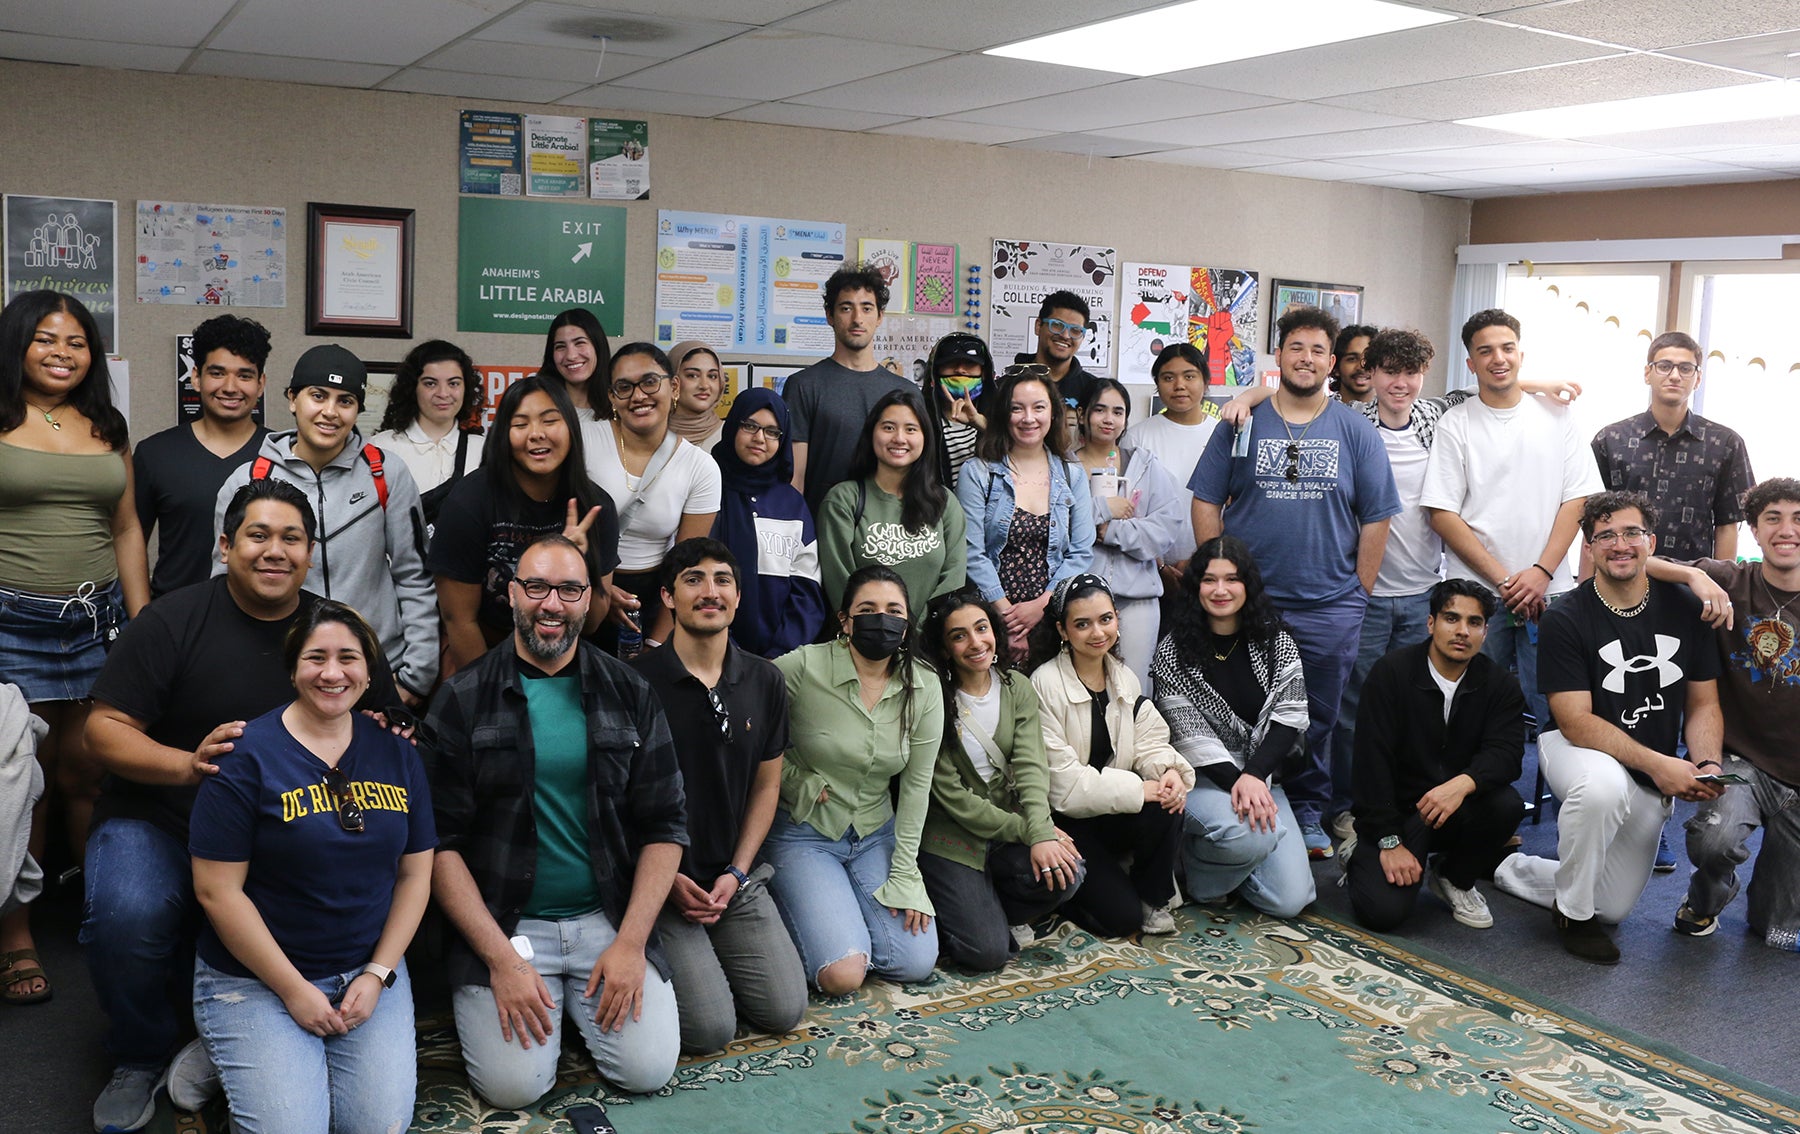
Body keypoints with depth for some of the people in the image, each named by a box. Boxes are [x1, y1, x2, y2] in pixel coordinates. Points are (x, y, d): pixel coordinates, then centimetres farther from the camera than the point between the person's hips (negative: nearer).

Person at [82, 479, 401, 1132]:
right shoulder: (173, 620, -4)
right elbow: (105, 728, -8)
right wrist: (187, 764, -27)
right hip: (158, 822, -1)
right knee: (127, 916, -32)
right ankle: (138, 1060, 2)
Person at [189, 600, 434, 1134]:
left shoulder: (396, 753, 3)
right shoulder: (248, 755, -11)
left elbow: (415, 873, 6)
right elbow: (217, 890, -12)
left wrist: (378, 974, -4)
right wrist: (294, 989, -13)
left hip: (369, 970, 3)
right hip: (255, 978, -3)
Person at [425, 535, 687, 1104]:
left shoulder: (629, 694, 2)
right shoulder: (463, 700, -3)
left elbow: (664, 826, 3)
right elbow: (441, 842, -6)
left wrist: (631, 941, -8)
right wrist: (501, 958, -14)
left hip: (609, 917, 2)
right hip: (501, 923, -2)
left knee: (649, 1068, -12)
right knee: (513, 1084, -16)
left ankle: (580, 1000, 18)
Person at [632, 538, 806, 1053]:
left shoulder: (765, 682, 3)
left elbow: (766, 785, 9)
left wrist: (737, 873, -1)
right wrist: (668, 878, -11)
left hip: (734, 880, 5)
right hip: (659, 882, -4)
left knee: (784, 1010, -4)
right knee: (711, 1028, -14)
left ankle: (712, 957, 22)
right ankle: (666, 964, 16)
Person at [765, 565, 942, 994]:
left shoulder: (923, 689, -5)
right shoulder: (803, 667, -18)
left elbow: (916, 785, -2)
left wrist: (905, 874, -5)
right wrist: (799, 784, -13)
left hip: (877, 835, 4)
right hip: (803, 834, -4)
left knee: (917, 964, -8)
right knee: (843, 974, -18)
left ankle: (836, 912, 19)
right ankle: (797, 907, 13)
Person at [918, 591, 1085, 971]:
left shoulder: (1017, 689, 2)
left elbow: (1030, 766, -10)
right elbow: (951, 795, -13)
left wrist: (1041, 833, -26)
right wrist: (1024, 830, -17)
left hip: (1010, 832, 5)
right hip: (952, 839, -4)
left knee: (1067, 873, -24)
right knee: (988, 952, -17)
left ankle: (994, 913, 4)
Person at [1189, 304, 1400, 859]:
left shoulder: (1355, 431, 4)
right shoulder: (1243, 422, 4)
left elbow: (1376, 518, 4)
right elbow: (1206, 501, 4)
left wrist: (1359, 593, 0)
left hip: (1329, 609, 1)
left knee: (1317, 720, 11)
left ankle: (1308, 815, 27)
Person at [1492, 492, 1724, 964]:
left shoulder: (1685, 609, -4)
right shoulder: (1566, 619, -17)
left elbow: (1703, 704, 2)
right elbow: (1575, 721, -21)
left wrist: (1707, 764, -18)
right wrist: (1657, 763, -31)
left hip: (1651, 785, 5)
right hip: (1576, 749, -4)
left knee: (1611, 909, 7)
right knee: (1602, 785, -42)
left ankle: (1509, 869, 33)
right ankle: (1572, 912, -17)